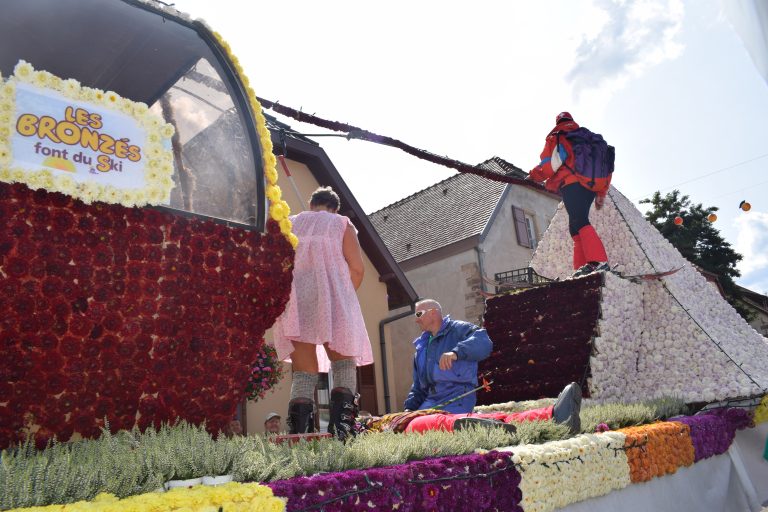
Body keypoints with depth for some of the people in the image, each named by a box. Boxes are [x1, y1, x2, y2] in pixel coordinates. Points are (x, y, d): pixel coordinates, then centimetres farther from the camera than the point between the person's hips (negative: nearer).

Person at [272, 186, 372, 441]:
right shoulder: (342, 224, 11)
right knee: (343, 362, 8)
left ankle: (299, 430, -12)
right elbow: (357, 268, 1)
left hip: (293, 304, 3)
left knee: (304, 371, 4)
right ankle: (341, 424, -11)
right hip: (331, 301, -2)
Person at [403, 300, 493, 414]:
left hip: (457, 397, -7)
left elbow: (484, 342, -21)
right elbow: (418, 385, 28)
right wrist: (410, 407, 15)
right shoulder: (422, 346, 25)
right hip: (431, 400, 7)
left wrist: (456, 352, -36)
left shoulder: (458, 329, 0)